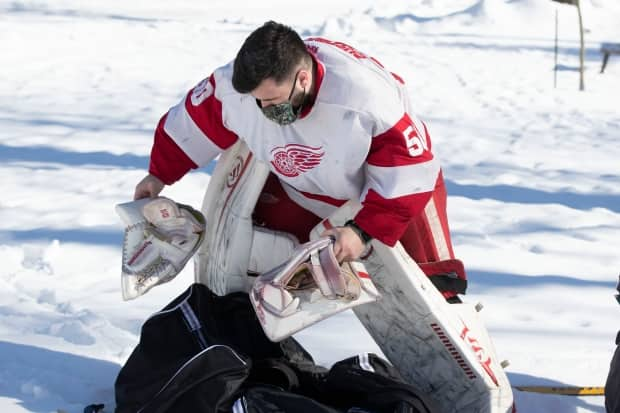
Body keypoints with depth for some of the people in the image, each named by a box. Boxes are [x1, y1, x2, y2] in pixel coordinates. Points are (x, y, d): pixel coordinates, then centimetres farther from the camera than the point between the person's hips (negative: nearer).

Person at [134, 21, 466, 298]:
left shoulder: (369, 97, -41)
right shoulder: (233, 86, -28)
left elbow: (410, 176, -31)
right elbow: (193, 122, -7)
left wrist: (365, 231, -36)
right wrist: (159, 174, 5)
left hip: (391, 177, -4)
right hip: (301, 190, 4)